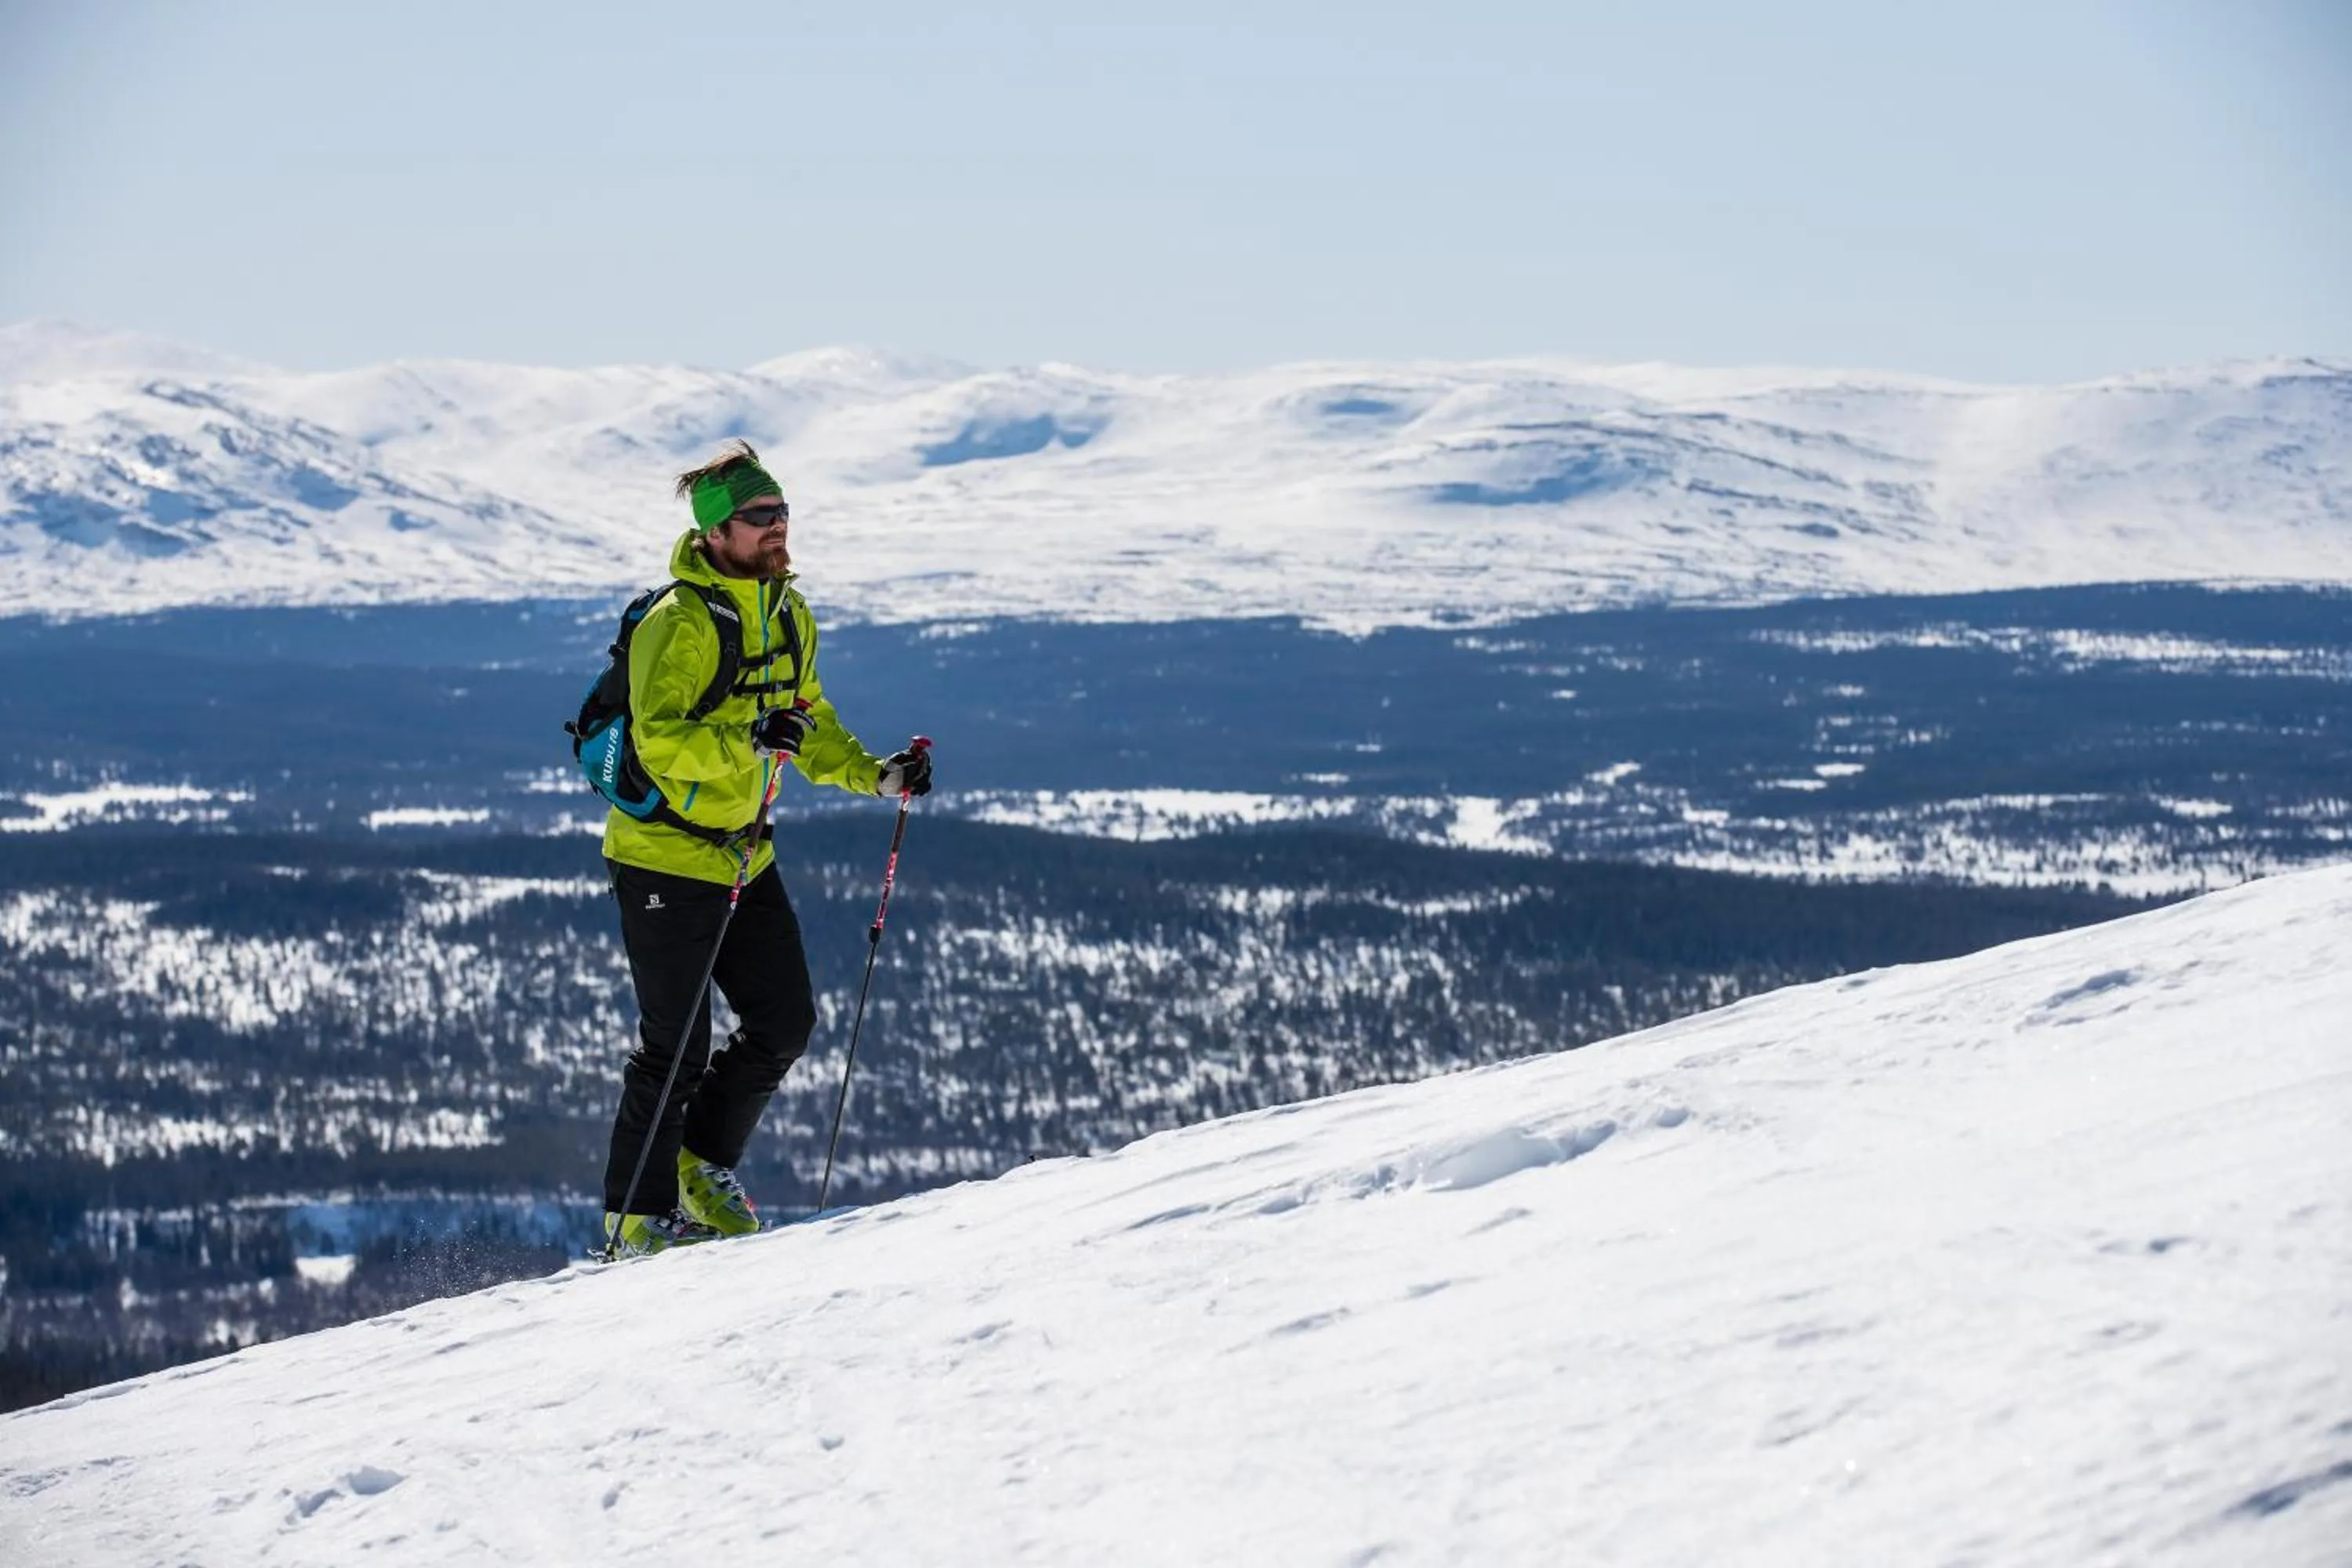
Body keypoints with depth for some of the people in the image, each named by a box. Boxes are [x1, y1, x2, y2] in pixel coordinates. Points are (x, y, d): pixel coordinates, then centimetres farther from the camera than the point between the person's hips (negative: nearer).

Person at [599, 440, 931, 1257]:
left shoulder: (790, 615, 7)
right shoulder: (680, 622, -19)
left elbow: (809, 723, 20)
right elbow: (659, 740, -26)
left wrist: (877, 776, 7)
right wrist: (747, 742, -39)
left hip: (746, 853, 8)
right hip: (664, 858, -8)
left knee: (786, 1022, 7)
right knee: (676, 1044, -4)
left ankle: (702, 1168, 26)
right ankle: (638, 1217, 9)